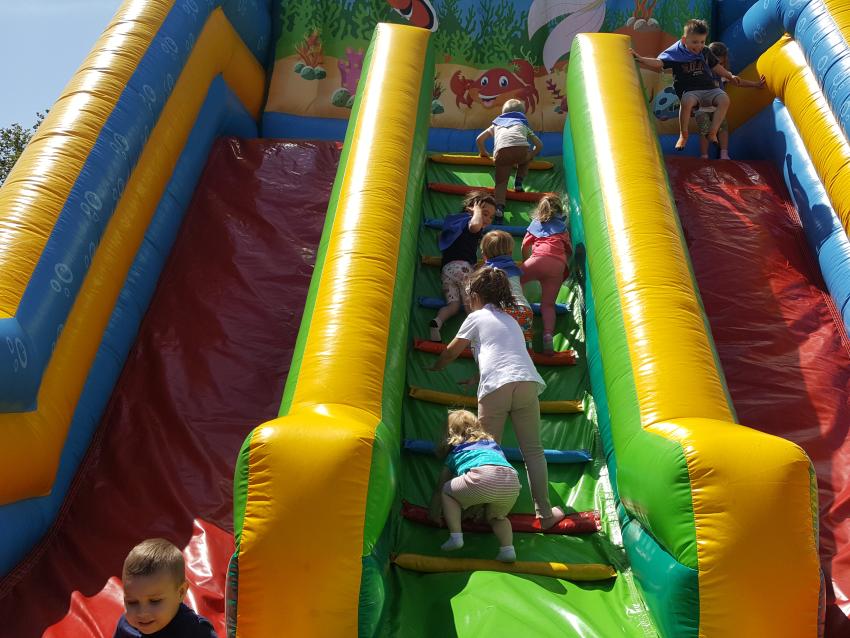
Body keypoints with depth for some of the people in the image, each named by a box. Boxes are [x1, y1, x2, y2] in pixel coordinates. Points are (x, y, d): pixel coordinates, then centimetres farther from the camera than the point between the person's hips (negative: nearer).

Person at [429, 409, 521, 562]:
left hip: (483, 477, -4)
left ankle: (455, 536, 11)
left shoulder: (455, 452, 30)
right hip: (512, 482, 4)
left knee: (446, 491, 23)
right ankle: (508, 548, 9)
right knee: (496, 517, 32)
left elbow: (439, 487, 36)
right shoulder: (492, 443, 38)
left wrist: (434, 515, 50)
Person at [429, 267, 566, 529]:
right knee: (533, 450, 10)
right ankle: (545, 512, 13)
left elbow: (451, 352, 22)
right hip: (527, 382, 4)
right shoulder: (510, 319, 31)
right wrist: (478, 378, 50)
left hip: (496, 387, -4)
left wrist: (433, 368, 41)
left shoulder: (476, 317, 16)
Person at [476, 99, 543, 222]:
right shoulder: (523, 124, 36)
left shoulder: (497, 123, 37)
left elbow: (479, 139, 34)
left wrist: (483, 152, 51)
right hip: (521, 149, 0)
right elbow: (539, 144, 30)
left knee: (501, 182, 4)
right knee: (526, 158, 35)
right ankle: (518, 182, 20)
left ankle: (499, 208, -21)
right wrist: (531, 155, 48)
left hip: (501, 152, 0)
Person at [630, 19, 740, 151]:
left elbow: (716, 67, 29)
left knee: (724, 99, -24)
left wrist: (730, 76, 22)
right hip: (689, 91, -4)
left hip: (709, 88, 5)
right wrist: (640, 59, -28)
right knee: (687, 101, -39)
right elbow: (658, 63, -12)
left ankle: (712, 132, -13)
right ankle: (683, 135, -20)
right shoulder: (675, 52, 0)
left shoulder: (705, 52, 16)